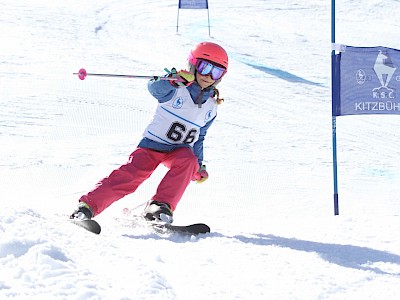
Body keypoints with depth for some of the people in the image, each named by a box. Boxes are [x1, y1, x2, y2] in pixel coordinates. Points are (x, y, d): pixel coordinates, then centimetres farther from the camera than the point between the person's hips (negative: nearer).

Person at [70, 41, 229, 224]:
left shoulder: (211, 107, 10)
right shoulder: (176, 89, -7)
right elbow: (155, 89, -30)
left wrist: (199, 166, 21)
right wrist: (173, 80, -51)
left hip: (180, 150, 4)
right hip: (153, 143, -4)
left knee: (188, 161, -31)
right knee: (131, 175, -23)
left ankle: (161, 206, -35)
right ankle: (88, 206, -22)